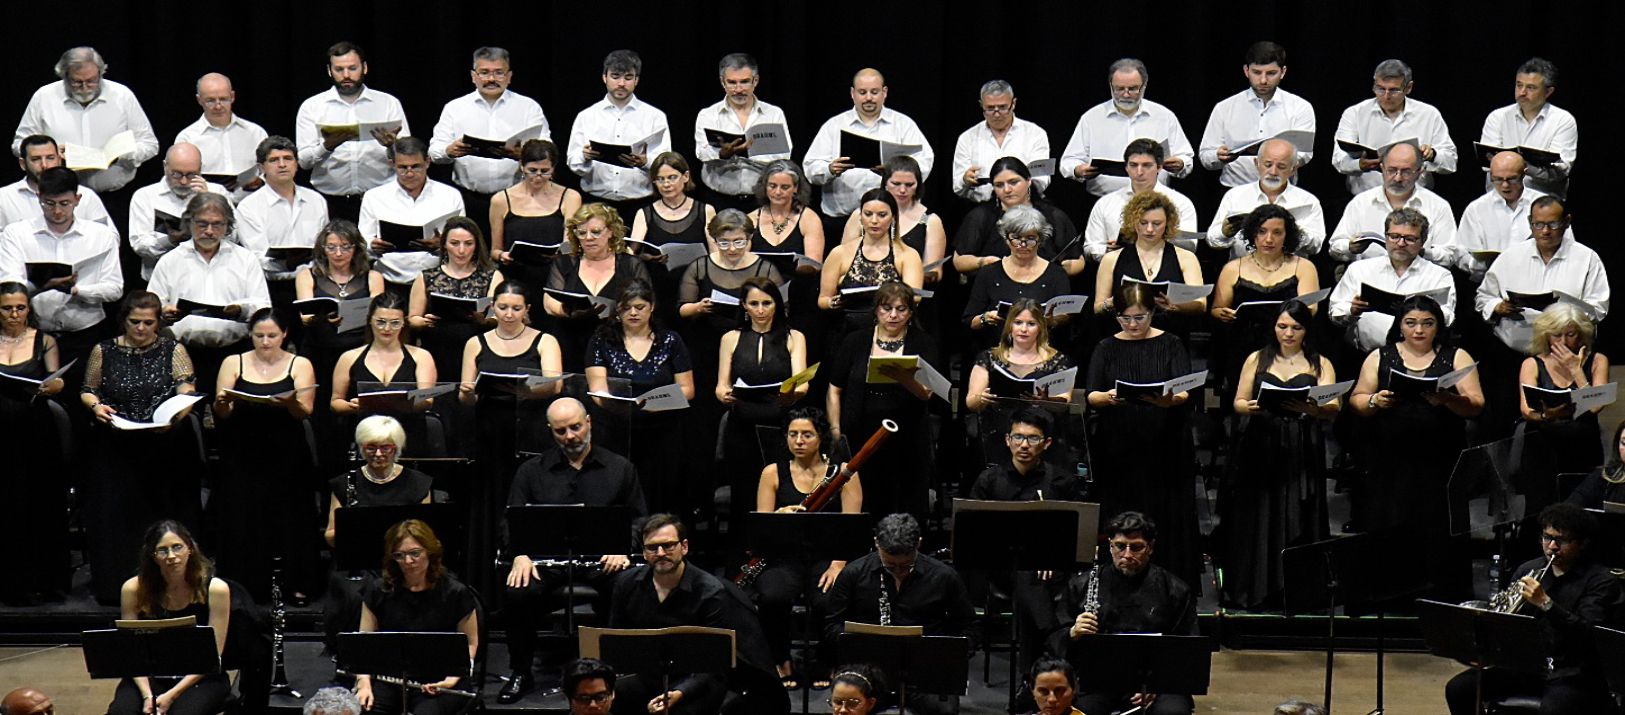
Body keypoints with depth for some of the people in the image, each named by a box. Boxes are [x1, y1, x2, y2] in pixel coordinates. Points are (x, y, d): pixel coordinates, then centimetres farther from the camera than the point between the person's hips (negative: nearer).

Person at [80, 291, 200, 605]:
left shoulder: (174, 351, 6)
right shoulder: (104, 351, 10)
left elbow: (188, 395, -2)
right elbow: (87, 391, 17)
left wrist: (174, 417, -22)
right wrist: (96, 406, -7)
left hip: (165, 446, -1)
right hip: (115, 449, 1)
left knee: (166, 517, -6)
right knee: (115, 516, -6)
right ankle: (117, 586, 0)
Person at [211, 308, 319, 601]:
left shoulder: (299, 365, 7)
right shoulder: (233, 364, 10)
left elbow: (306, 411, -5)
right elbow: (222, 413, 2)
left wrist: (290, 403, -27)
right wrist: (222, 403, -21)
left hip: (286, 456, -1)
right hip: (243, 457, 1)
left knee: (288, 519, -6)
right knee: (242, 519, -6)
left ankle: (294, 585, 2)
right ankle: (244, 586, 1)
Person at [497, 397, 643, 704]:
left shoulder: (619, 468, 14)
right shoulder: (532, 471, 15)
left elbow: (639, 520, 13)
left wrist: (623, 549, -8)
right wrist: (520, 555, -11)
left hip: (602, 556, -1)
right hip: (548, 558, 1)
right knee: (517, 594, -31)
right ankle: (520, 674, -9)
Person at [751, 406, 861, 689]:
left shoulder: (843, 472, 5)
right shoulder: (774, 473, 8)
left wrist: (838, 565, -18)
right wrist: (779, 516, -22)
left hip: (827, 555, -1)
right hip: (785, 557, 1)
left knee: (826, 602, -33)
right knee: (772, 598, -33)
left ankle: (823, 662, -3)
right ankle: (783, 662, -7)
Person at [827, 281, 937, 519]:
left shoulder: (923, 343, 3)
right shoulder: (856, 342, 7)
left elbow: (926, 392, -11)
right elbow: (834, 390, 10)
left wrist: (904, 378, -32)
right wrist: (836, 432, -1)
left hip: (908, 443, -1)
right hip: (863, 442, 1)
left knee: (911, 507, 0)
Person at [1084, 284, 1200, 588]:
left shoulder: (1170, 344, 5)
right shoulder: (1107, 348, 9)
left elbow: (1185, 393, -5)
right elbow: (1091, 397, -1)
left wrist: (1168, 400, -28)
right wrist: (1109, 397, -24)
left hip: (1163, 449, -1)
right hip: (1117, 450, 1)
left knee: (1166, 521, -2)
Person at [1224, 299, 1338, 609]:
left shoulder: (1320, 364, 11)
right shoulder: (1257, 360, 14)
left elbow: (1334, 407, -1)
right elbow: (1238, 402, 10)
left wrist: (1311, 409, -23)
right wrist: (1249, 408, -13)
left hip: (1302, 454, -1)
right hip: (1259, 450, 1)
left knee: (1298, 521, -5)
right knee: (1258, 520, -4)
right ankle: (1254, 590, 1)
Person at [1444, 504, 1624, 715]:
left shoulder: (1601, 581, -8)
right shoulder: (1528, 571, 10)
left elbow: (1588, 636, -21)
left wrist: (1545, 603, -32)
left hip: (1573, 675, -6)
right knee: (1458, 689, -10)